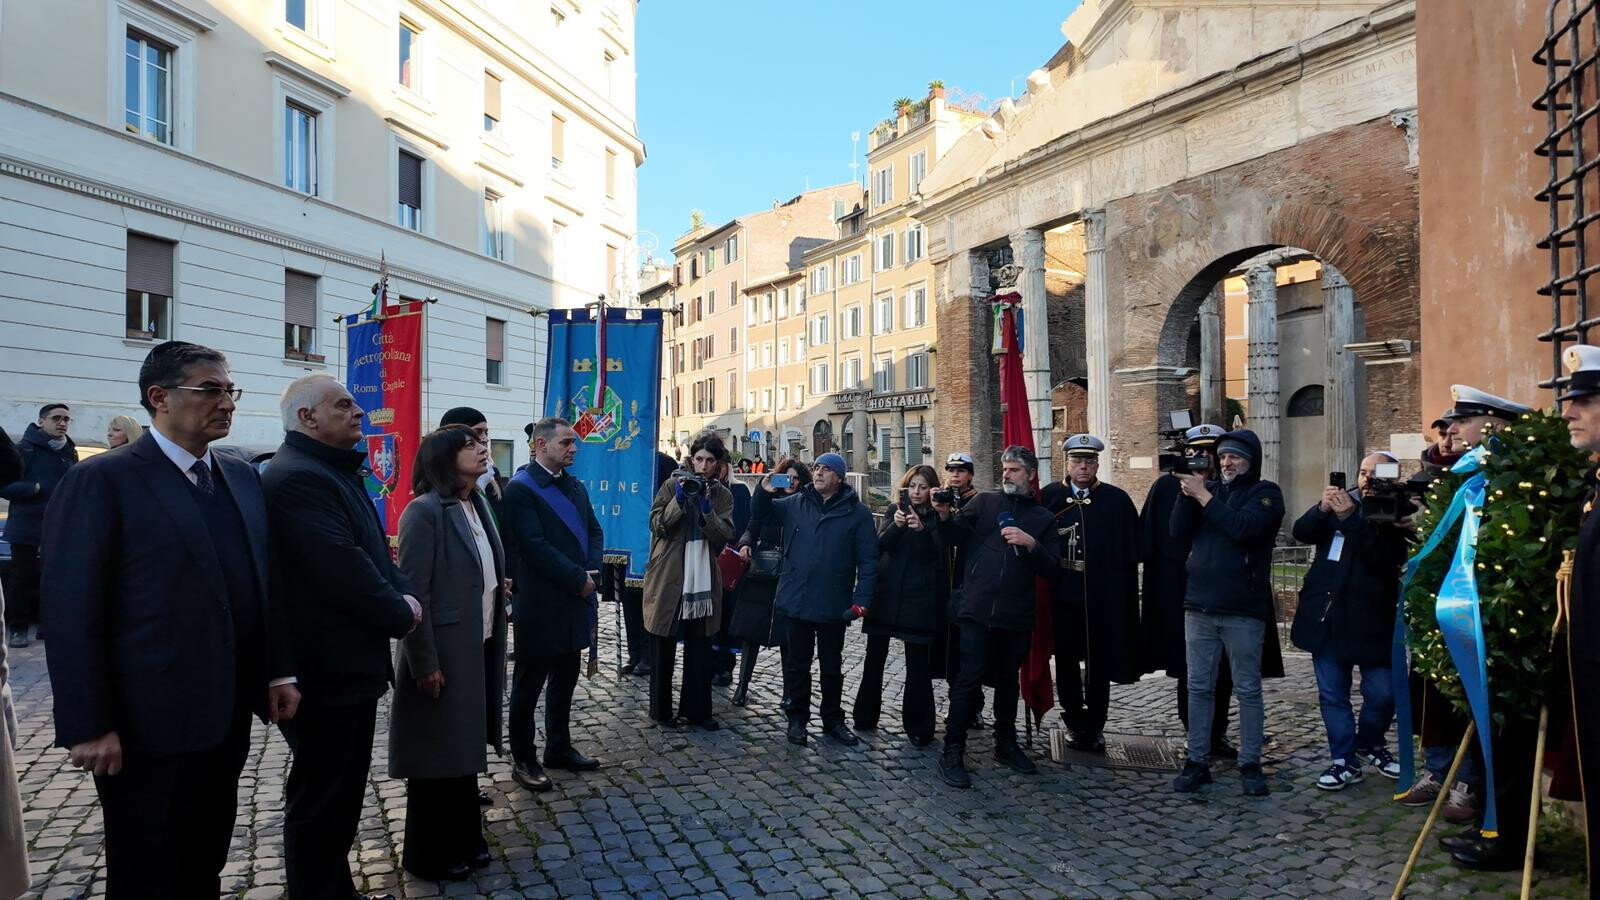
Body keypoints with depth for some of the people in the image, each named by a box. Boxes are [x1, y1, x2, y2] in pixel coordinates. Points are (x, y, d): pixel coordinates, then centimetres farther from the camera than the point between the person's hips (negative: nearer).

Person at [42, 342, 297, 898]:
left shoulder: (242, 478, 10)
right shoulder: (101, 481, -11)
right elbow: (71, 613, -13)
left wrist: (279, 670, 8)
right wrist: (88, 726, -16)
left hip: (228, 716, 6)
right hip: (148, 725, -6)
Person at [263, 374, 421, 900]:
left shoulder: (335, 472, 15)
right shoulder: (298, 478, -20)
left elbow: (370, 549, 18)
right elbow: (342, 568, -26)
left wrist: (404, 592, -1)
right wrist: (401, 614, -12)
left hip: (348, 664, 11)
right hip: (327, 672, -11)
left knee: (340, 793, 21)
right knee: (322, 800, 3)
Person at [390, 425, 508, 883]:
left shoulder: (478, 505, 9)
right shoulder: (424, 512, -16)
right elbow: (412, 592, -19)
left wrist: (496, 618, 11)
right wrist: (425, 664, -20)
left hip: (478, 649, 8)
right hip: (442, 652, -8)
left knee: (464, 746, 19)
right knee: (437, 753, 6)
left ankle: (463, 839, 33)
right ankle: (429, 854, 22)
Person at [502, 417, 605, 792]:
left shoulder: (576, 486, 13)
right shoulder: (521, 488, -12)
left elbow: (594, 530, 12)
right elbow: (535, 546, -19)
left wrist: (593, 571, -6)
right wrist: (578, 579, -16)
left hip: (575, 601, 7)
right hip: (540, 605, -7)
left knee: (565, 680, 16)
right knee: (529, 684, 6)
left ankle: (559, 748, 30)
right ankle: (524, 760, 16)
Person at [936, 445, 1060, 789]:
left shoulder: (1043, 518, 9)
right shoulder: (984, 501, 6)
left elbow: (1051, 569, 2)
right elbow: (955, 536, -4)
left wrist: (1031, 545, -16)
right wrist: (945, 515, -23)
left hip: (1016, 616, 3)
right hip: (977, 609, -2)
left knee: (1008, 679, 16)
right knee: (970, 679, -5)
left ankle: (1006, 742, 32)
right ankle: (953, 751, 3)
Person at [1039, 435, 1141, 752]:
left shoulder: (1118, 500, 0)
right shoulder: (1048, 497, 2)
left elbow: (1131, 553, -1)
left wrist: (1122, 593, -6)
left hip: (1102, 599, -1)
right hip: (1061, 596, 1)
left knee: (1099, 666, 9)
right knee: (1066, 663, 11)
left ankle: (1095, 726, 22)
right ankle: (1074, 723, 25)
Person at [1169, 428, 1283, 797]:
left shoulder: (1265, 493, 1)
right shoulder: (1209, 488, 13)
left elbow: (1242, 527, -19)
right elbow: (1178, 531, 2)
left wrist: (1203, 495, -14)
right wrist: (1188, 492, -9)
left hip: (1243, 610, -4)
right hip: (1199, 606, 4)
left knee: (1248, 690, 4)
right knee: (1199, 687, 6)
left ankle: (1250, 764, 12)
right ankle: (1197, 761, 13)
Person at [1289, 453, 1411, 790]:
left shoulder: (1396, 516, -3)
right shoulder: (1342, 502, 9)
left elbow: (1389, 557, -19)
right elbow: (1301, 533, 0)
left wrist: (1350, 518, -25)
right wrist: (1322, 509, -19)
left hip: (1372, 620, -3)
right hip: (1326, 616, 3)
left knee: (1382, 692, 4)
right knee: (1332, 694, 6)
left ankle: (1370, 743, 31)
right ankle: (1345, 760, 17)